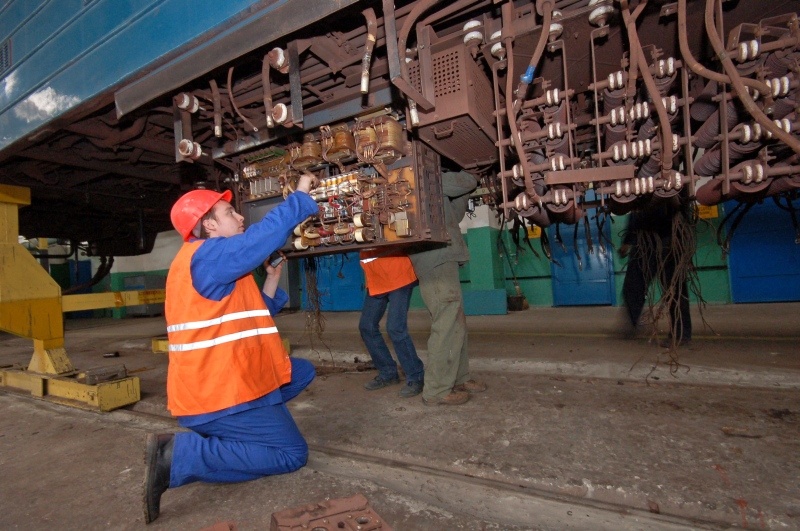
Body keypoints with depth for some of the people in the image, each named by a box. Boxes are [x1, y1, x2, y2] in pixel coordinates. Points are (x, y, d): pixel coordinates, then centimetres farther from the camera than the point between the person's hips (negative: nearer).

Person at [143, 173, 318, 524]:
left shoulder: (214, 264, 16)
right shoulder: (209, 254, -16)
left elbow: (253, 317, 17)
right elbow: (269, 231, -18)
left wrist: (273, 277, 11)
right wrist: (301, 194, -4)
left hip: (216, 382, 10)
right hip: (221, 391, -10)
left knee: (302, 372, 16)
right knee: (292, 454, -2)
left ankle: (226, 432, 9)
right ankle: (179, 455, -6)